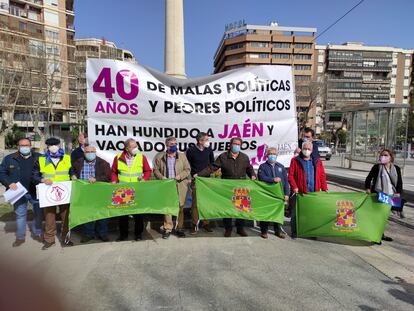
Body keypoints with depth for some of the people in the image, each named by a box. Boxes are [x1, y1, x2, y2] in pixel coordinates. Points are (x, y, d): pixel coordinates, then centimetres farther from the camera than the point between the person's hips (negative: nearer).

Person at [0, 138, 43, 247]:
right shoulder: (9, 159, 4)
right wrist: (9, 183, -10)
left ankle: (37, 233, 27)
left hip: (36, 192, 0)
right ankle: (20, 237, 24)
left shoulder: (39, 157, 3)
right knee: (20, 215, 10)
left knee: (39, 213, 8)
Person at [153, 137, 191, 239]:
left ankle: (179, 228, 17)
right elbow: (155, 170, 7)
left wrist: (180, 176, -11)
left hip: (180, 186, 1)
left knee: (180, 207, 4)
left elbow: (188, 169, 6)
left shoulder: (182, 156, 8)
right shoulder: (160, 157, 6)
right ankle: (167, 228, 13)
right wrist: (161, 177, -10)